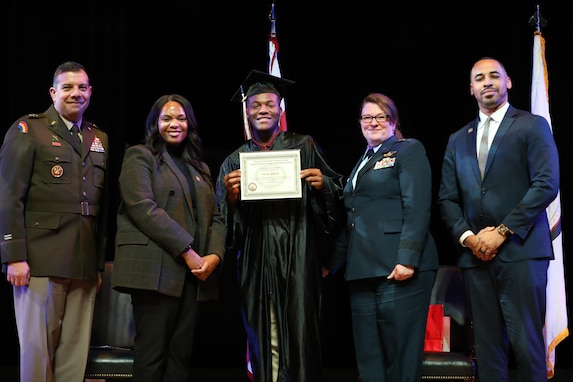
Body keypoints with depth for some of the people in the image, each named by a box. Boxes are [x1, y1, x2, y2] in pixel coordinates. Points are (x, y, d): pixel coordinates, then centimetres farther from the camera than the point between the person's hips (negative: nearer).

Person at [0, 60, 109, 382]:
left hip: (85, 266, 5)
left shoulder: (100, 139, 18)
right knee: (37, 350, -1)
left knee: (75, 354, 5)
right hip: (40, 261, -5)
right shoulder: (28, 130, 1)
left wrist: (100, 262, 15)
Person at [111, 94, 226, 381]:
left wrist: (215, 255, -5)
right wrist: (187, 251, -14)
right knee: (152, 352, -7)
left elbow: (215, 217, 17)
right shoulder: (140, 156, 5)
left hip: (194, 272, 6)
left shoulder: (200, 169, 23)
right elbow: (143, 207, -10)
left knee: (181, 353, 4)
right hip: (156, 269, -6)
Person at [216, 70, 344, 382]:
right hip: (257, 259, 2)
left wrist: (323, 184, -14)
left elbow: (337, 192, 7)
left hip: (298, 255, -2)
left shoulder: (304, 147, 10)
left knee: (301, 333, -6)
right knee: (265, 339, 1)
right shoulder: (235, 161, 14)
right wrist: (231, 196, -10)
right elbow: (223, 220, 9)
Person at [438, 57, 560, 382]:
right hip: (476, 254, 4)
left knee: (526, 342, -6)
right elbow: (447, 199, 15)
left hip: (521, 250, -4)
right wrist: (466, 236, -4)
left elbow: (547, 184, -7)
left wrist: (503, 232, -12)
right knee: (488, 345, 4)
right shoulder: (458, 140, 19)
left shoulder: (532, 125, 5)